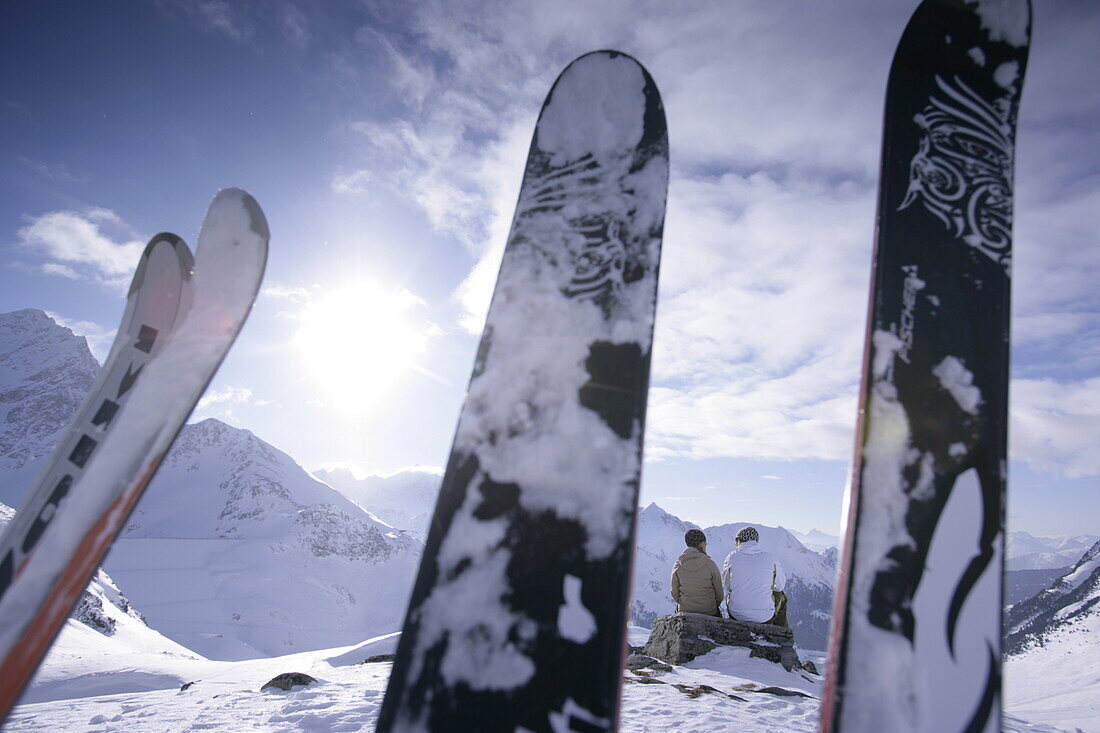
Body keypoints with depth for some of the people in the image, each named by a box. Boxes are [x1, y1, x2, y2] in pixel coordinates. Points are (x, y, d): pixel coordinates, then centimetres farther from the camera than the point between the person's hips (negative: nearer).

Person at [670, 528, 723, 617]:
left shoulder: (677, 566, -10)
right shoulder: (710, 564, -16)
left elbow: (675, 593, -2)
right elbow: (719, 591, -4)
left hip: (685, 611, 2)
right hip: (709, 613, -2)